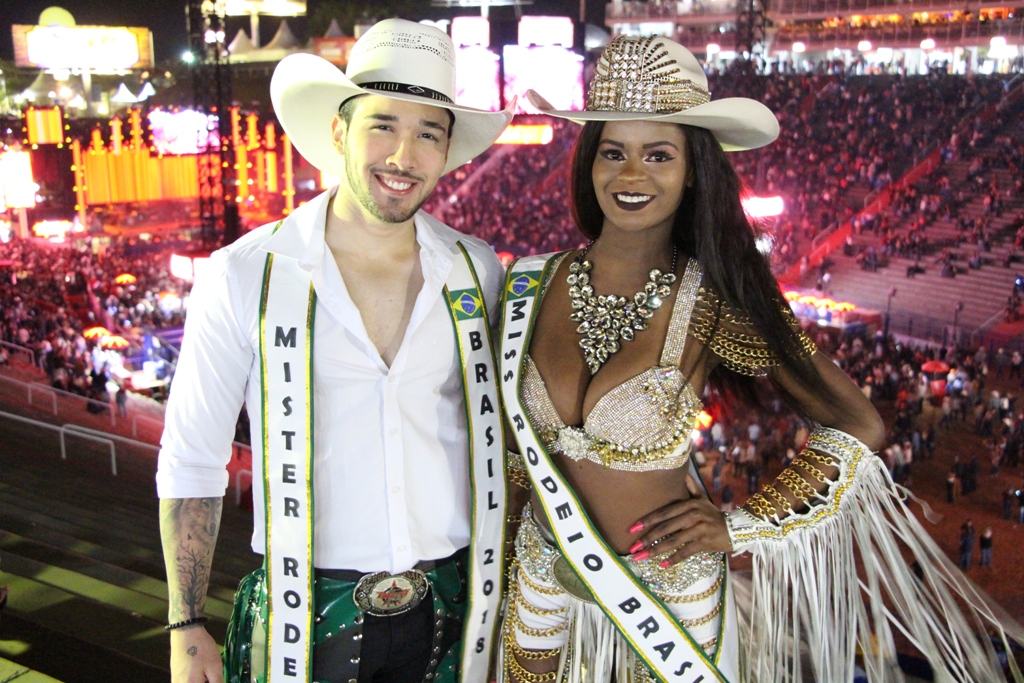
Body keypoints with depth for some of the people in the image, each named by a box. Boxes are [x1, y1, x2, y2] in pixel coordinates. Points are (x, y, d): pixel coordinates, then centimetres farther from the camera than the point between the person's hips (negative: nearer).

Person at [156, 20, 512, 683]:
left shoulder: (479, 271, 0)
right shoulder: (244, 276, -9)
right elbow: (191, 460, -3)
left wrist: (509, 584, 10)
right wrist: (187, 627, -5)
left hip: (451, 611, 3)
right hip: (306, 621, -2)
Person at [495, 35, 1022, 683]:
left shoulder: (713, 305, -18)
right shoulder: (533, 284, -8)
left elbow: (859, 425, -10)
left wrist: (744, 524, -12)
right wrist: (506, 556, 11)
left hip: (664, 596, -3)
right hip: (543, 577, 4)